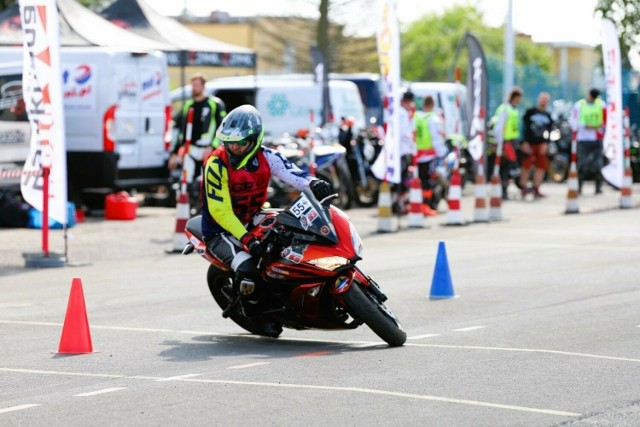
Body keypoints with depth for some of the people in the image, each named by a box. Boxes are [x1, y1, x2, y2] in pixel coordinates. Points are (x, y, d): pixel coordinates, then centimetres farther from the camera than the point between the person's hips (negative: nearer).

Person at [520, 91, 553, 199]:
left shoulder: (548, 116, 14)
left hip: (541, 145, 4)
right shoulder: (530, 112, 3)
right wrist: (524, 142, -10)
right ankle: (523, 189, 7)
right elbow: (524, 127, -2)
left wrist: (546, 144, -6)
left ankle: (536, 189, 8)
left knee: (541, 167, 0)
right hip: (529, 144, -4)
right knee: (526, 166, -2)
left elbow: (548, 131, 8)